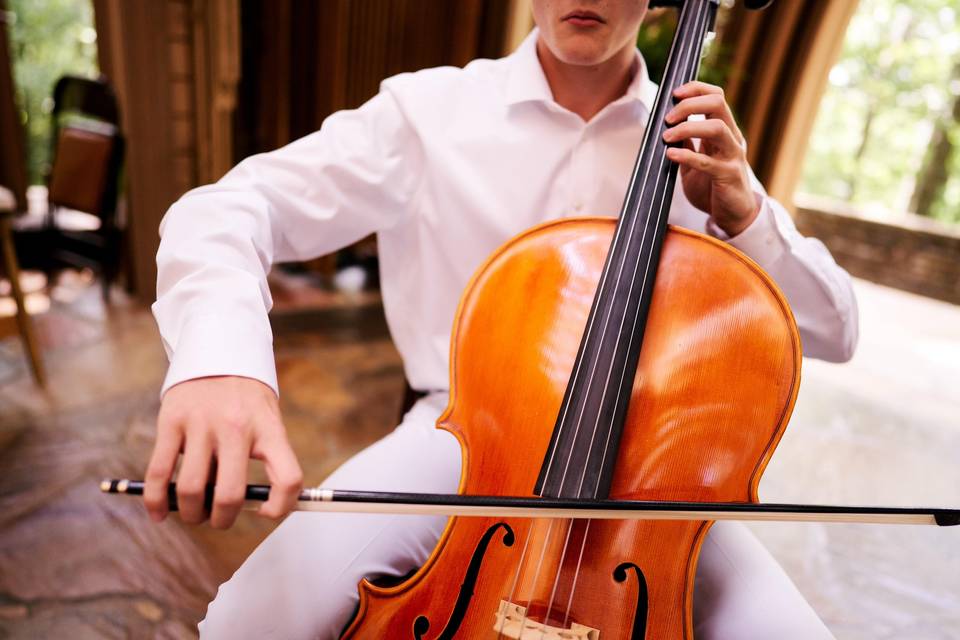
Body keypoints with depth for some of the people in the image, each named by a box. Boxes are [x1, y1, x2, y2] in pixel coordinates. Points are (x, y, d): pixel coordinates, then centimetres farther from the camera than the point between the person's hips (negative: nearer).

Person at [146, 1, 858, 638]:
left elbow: (833, 330, 5)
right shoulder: (428, 108, -5)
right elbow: (226, 207, -12)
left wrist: (742, 212, -13)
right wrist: (218, 354, -33)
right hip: (461, 434, -1)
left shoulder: (699, 143, 4)